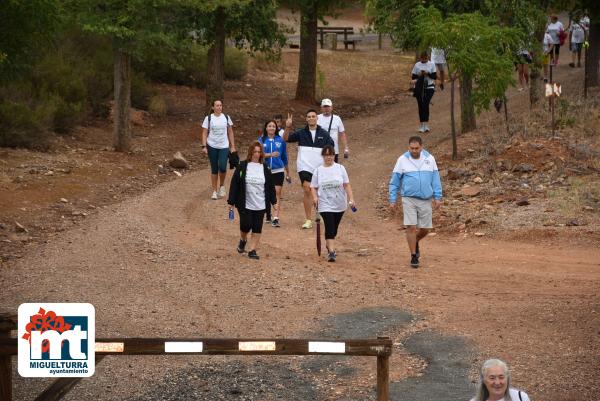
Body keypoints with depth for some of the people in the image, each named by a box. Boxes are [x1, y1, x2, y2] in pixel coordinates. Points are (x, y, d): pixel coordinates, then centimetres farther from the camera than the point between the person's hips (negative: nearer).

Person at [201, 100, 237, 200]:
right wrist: (204, 146, -10)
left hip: (224, 146, 0)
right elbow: (204, 133, 0)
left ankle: (222, 185, 11)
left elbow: (230, 132, 9)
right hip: (212, 146, 0)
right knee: (214, 169, 4)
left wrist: (233, 146, 5)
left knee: (222, 167, -15)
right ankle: (214, 191, 13)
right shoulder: (208, 118, -1)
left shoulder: (226, 118, 4)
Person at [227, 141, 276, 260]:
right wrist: (231, 201, -5)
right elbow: (234, 184, -2)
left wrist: (273, 201, 8)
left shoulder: (265, 168, 5)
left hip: (260, 205, 2)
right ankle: (243, 240, 25)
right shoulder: (242, 166, -2)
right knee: (246, 225, -7)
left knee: (257, 228, 1)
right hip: (245, 204, -2)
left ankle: (252, 250, 8)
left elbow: (270, 186, 10)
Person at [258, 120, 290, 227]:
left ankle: (275, 218, -17)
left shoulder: (280, 140, 3)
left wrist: (287, 170, 20)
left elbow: (284, 155, 12)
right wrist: (270, 154, -21)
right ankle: (268, 216, 28)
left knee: (277, 192, -11)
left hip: (278, 170, -1)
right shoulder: (261, 140, 1)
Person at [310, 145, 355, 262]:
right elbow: (313, 187, 5)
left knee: (334, 228, 13)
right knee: (329, 228, -14)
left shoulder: (340, 168, 1)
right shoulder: (318, 170, 2)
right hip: (325, 205, -2)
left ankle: (329, 246, 35)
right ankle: (331, 252, -18)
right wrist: (315, 197, -14)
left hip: (339, 204, 2)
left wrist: (351, 198, -12)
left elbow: (346, 185, -2)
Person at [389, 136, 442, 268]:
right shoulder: (402, 160, -2)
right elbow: (394, 182, 3)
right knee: (411, 227, -8)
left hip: (425, 200, 2)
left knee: (425, 229, 6)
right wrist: (392, 200, 0)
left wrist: (437, 197, 2)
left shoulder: (429, 159, 3)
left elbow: (436, 179, 7)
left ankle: (415, 242, 38)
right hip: (409, 199, -2)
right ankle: (414, 256, 2)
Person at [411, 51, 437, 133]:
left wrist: (428, 74, -15)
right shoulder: (417, 65, 5)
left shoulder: (431, 65, 4)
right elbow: (413, 77, 7)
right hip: (419, 88, 2)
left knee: (426, 104, -16)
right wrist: (419, 75, -13)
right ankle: (422, 125, 11)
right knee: (421, 105, 2)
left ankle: (426, 125, -15)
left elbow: (435, 76, 2)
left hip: (429, 87, -2)